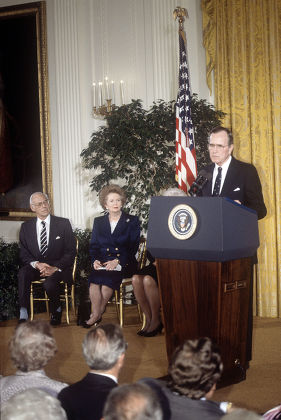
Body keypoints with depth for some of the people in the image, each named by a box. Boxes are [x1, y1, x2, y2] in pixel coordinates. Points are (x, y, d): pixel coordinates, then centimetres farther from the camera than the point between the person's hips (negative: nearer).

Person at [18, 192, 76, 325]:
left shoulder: (63, 223, 2)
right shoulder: (26, 227, 9)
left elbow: (70, 252, -2)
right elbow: (24, 254, 5)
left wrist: (55, 268, -17)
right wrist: (37, 264, -17)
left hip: (59, 268, -2)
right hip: (35, 267, 2)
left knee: (50, 283, -34)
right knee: (23, 273, -31)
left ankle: (56, 310, -1)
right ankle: (23, 314, -30)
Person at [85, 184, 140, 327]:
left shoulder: (132, 221, 8)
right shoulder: (98, 222, 18)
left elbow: (133, 247, 0)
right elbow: (93, 246, 15)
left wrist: (117, 261, -15)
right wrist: (95, 260, -7)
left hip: (123, 263, -2)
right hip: (102, 263, 3)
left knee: (107, 278, -32)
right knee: (94, 279, -31)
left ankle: (96, 314, -17)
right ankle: (96, 314, -20)